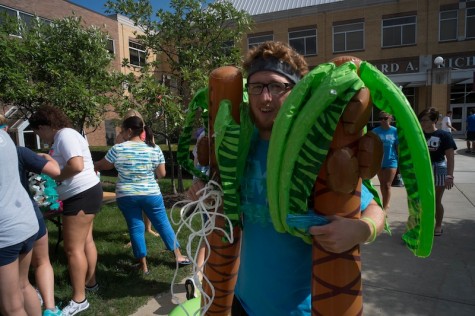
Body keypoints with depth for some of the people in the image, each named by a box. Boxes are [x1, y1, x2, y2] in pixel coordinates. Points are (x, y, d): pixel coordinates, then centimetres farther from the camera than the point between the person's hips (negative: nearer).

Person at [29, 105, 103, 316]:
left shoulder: (65, 135, -16)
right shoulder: (61, 137, 16)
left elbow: (76, 166, -28)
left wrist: (54, 176, -14)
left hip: (82, 195, -11)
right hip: (83, 194, 11)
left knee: (73, 247, -4)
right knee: (85, 240, 20)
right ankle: (90, 282, 36)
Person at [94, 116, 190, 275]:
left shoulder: (118, 149, -10)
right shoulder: (155, 149, -7)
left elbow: (102, 166, 6)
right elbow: (162, 174, -2)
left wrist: (91, 165, 28)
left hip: (126, 196, 0)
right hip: (151, 194, 1)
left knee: (135, 228, 10)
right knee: (163, 224, 12)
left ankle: (143, 265, 18)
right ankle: (179, 256, 21)